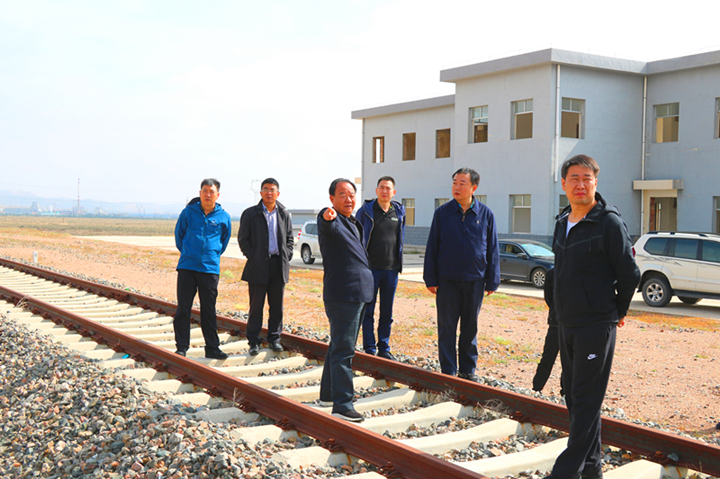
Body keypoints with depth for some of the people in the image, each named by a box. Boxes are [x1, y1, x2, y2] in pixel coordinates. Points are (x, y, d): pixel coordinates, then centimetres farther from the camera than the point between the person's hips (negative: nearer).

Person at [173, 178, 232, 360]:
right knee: (183, 309, 1)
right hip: (186, 267, 0)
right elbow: (179, 234, 14)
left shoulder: (223, 217, 3)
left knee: (209, 310, 6)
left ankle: (212, 348, 13)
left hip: (210, 268, 0)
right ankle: (181, 347, 9)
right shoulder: (188, 212, 1)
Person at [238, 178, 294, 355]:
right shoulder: (250, 214, 2)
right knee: (256, 306, 1)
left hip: (279, 266, 3)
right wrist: (252, 257, -7)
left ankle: (274, 339, 19)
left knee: (277, 306, 8)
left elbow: (290, 239, 17)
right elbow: (243, 239, 3)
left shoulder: (284, 215, 10)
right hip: (258, 267, -3)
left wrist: (286, 257, 3)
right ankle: (253, 342, 8)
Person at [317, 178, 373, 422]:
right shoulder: (332, 220, -12)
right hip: (342, 294, -10)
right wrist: (328, 217, -60)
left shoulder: (352, 222, 17)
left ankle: (328, 393, 30)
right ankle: (342, 404, -10)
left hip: (357, 293, 10)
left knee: (340, 345, 18)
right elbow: (328, 227, -38)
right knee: (343, 349, -10)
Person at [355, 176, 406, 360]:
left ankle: (384, 348, 18)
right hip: (370, 268, -3)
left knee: (387, 312, 9)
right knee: (368, 311, 1)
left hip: (391, 269, 3)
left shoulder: (399, 212, 8)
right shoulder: (366, 211, -2)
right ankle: (369, 349, 9)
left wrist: (398, 263, 15)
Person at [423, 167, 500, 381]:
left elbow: (492, 249, 6)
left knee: (470, 326, 10)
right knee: (447, 326, 3)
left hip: (474, 280, 1)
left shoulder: (485, 214, 2)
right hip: (447, 279, -1)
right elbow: (432, 247, 3)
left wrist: (492, 281, 3)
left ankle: (468, 368, 22)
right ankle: (448, 370, 13)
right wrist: (430, 278, -2)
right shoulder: (442, 213, 1)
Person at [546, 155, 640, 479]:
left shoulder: (609, 222, -12)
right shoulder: (562, 222, 11)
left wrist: (617, 312, 3)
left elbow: (630, 273, -8)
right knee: (573, 397, 14)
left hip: (596, 325, -8)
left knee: (586, 402, -4)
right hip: (566, 324, 8)